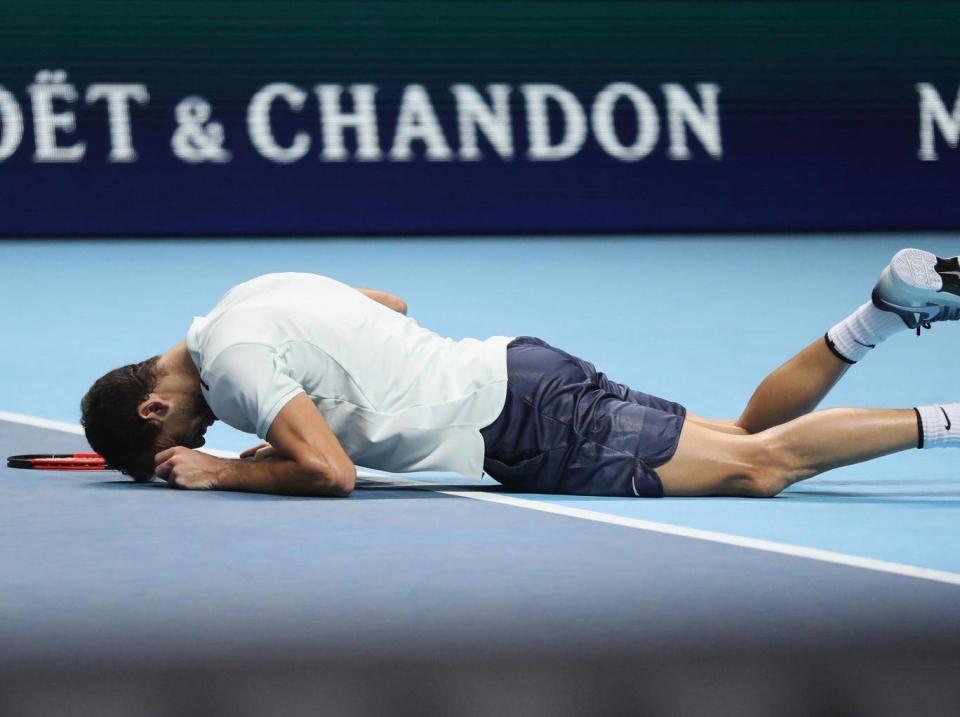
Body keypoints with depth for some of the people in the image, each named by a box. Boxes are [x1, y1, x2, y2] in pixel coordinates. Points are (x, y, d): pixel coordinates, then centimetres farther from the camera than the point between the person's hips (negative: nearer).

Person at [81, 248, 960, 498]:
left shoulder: (232, 357, -13)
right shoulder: (256, 294, 15)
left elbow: (330, 473, -22)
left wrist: (227, 474, -7)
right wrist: (297, 426, 21)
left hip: (522, 427, -9)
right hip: (515, 368, 9)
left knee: (758, 466, -11)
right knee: (746, 439, 12)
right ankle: (886, 309, 7)